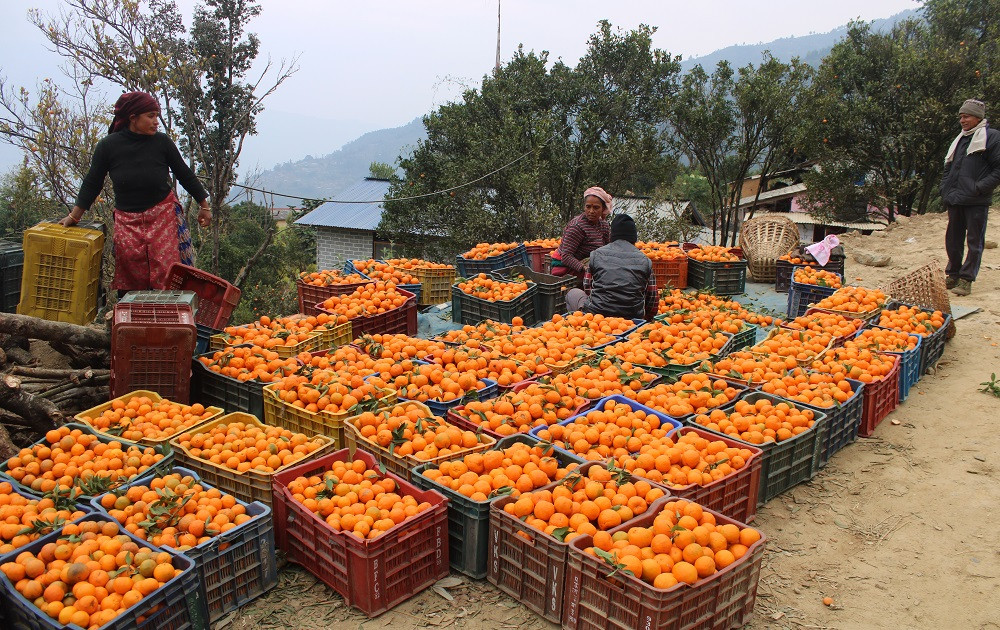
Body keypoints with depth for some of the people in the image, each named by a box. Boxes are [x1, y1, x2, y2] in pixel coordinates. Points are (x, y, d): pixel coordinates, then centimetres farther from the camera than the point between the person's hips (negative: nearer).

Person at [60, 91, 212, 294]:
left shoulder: (162, 142, -6)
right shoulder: (108, 146, -6)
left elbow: (185, 175, 7)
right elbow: (92, 184, 6)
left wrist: (204, 206, 12)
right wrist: (73, 216, 7)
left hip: (163, 215, -1)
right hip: (127, 220, 1)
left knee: (167, 274, -7)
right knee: (130, 278, 0)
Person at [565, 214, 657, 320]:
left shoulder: (597, 254, 6)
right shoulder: (644, 260, 7)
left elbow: (587, 288, 15)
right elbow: (653, 300, 9)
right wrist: (645, 319, 26)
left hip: (597, 313, -1)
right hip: (633, 318, 2)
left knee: (572, 293, 24)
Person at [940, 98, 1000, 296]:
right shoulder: (960, 139, 18)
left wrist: (979, 187, -17)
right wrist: (945, 190, 12)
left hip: (976, 202, -7)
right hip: (955, 201, 7)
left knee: (975, 242, 0)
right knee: (953, 239, 12)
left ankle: (966, 279, 2)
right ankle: (953, 274, 23)